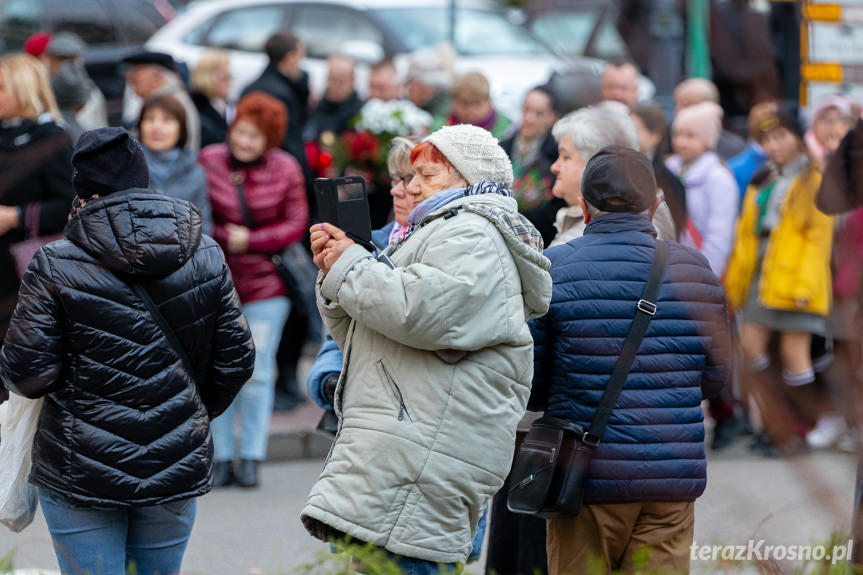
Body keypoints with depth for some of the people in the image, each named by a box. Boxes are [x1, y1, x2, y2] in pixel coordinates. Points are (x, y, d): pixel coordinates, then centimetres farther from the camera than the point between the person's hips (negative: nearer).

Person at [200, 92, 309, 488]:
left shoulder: (285, 170, -1)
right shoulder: (208, 162, -3)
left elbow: (296, 224, 0)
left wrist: (250, 240, -10)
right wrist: (223, 237, -13)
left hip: (265, 283, 0)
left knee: (257, 373, 1)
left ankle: (252, 458, 9)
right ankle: (222, 458, 11)